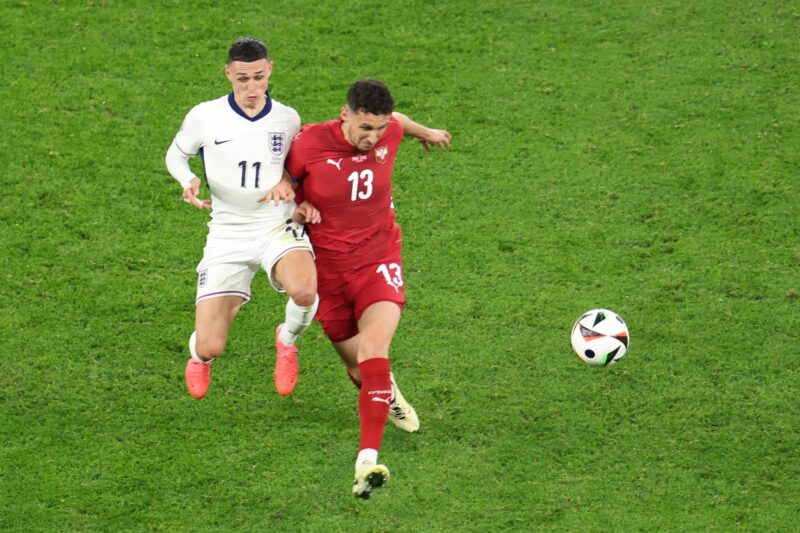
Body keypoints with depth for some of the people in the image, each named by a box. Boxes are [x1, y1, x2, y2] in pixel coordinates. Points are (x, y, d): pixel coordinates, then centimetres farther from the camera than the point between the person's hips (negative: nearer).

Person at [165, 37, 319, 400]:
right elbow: (175, 155, 13)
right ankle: (199, 357, 36)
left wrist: (290, 186, -3)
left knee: (304, 290, -35)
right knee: (210, 347, -8)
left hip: (278, 226, 0)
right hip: (228, 234, 0)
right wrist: (189, 182, -8)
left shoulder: (288, 119, 1)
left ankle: (287, 340, 4)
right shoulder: (204, 117, -4)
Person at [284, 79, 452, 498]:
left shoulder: (388, 133, -9)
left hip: (378, 260, 0)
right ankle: (387, 394, 52)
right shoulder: (311, 143, -17)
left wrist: (426, 133, 39)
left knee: (374, 346, -26)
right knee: (358, 367, 11)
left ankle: (368, 459, -35)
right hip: (327, 267, 0)